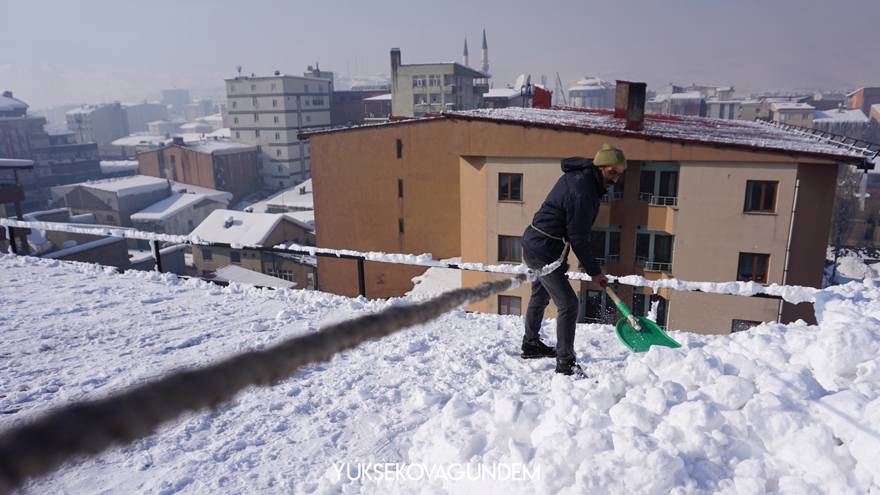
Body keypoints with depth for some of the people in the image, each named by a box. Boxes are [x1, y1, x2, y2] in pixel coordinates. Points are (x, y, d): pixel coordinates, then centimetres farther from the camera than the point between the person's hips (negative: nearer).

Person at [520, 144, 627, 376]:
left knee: (540, 296, 25)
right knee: (568, 303, -9)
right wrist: (594, 271, -12)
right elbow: (578, 238, -21)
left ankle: (530, 344, 42)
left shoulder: (578, 176, 6)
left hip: (534, 244, 11)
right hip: (543, 251, -11)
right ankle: (565, 362, -2)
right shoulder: (582, 191, -25)